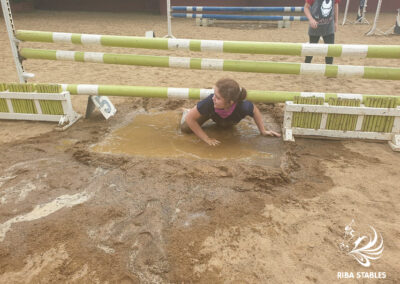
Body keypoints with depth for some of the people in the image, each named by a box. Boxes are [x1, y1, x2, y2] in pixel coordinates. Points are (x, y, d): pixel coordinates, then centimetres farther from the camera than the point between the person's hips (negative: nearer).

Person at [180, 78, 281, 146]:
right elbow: (190, 118, -33)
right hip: (210, 111, -1)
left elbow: (255, 111, -21)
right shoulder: (210, 102, -47)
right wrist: (206, 138, -32)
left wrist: (263, 131, -13)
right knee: (186, 128, -8)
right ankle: (187, 111, 23)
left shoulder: (242, 107, -47)